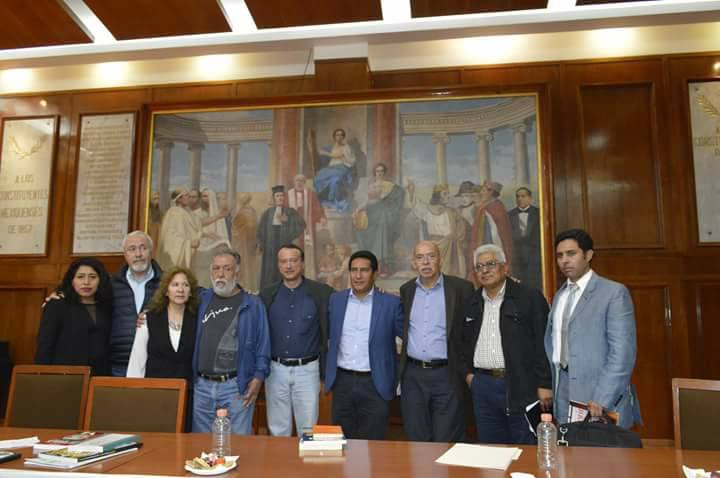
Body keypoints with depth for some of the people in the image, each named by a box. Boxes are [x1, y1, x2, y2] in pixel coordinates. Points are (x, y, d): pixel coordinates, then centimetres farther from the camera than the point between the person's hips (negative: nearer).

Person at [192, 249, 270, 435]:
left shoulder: (252, 304, -1)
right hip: (202, 385, 4)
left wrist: (258, 377, -8)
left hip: (237, 386, -3)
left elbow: (262, 345, -2)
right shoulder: (202, 300, 9)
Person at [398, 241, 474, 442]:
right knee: (416, 439, 11)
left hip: (446, 374, -3)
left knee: (447, 441, 4)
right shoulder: (406, 290, 8)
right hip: (413, 375, 4)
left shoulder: (460, 288, -5)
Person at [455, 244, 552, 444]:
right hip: (483, 386, 5)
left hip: (522, 386, -4)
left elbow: (544, 343, -7)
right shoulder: (471, 303, 12)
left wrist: (544, 385, -11)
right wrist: (467, 373, 11)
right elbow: (459, 340, 22)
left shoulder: (530, 298, -4)